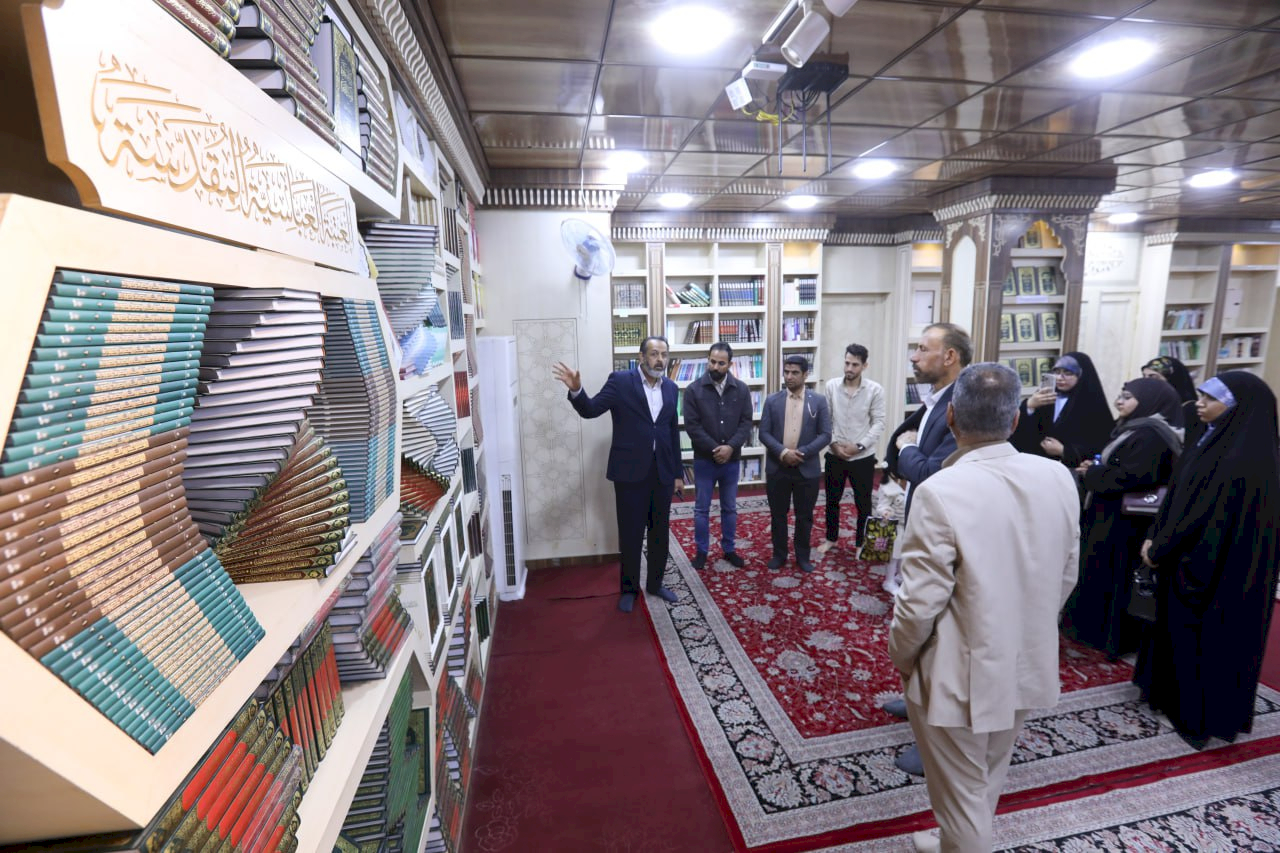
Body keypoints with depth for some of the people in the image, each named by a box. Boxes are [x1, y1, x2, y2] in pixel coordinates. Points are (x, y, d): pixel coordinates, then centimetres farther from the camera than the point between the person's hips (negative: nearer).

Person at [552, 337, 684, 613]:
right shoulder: (620, 381, -6)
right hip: (630, 471, -4)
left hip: (662, 472, 4)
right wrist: (576, 390, -37)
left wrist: (677, 473, 13)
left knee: (660, 532, 14)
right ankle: (629, 588, 27)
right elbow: (591, 409, -15)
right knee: (630, 534, 7)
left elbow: (673, 431, 12)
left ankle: (655, 583, 34)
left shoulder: (670, 387, 8)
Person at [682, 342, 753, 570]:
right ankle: (701, 551, 23)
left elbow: (746, 423, -3)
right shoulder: (693, 390, -8)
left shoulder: (741, 389, -1)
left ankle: (729, 550, 30)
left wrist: (730, 447, -17)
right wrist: (715, 449, -17)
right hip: (704, 460, -2)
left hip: (732, 460, 2)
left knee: (730, 508, 15)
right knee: (701, 509, 8)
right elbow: (692, 426, -11)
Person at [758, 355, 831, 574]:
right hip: (777, 468, 1)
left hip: (807, 469, 0)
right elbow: (764, 433, -3)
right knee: (778, 514, 11)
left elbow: (825, 434, -4)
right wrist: (783, 452, -18)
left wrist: (803, 452, -17)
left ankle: (803, 556, 28)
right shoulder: (772, 401, 1)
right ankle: (779, 554, 27)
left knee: (805, 516, 11)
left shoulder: (819, 401, 0)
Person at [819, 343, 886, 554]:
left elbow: (879, 423, -7)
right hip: (834, 455, 2)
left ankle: (861, 543, 28)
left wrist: (860, 446, -15)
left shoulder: (875, 390, -7)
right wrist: (833, 443, -9)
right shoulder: (831, 386, -3)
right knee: (832, 500, 14)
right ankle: (831, 538, 33)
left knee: (863, 504, 10)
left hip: (863, 457, -1)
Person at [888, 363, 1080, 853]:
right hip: (1029, 666, 7)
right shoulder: (1058, 478, -8)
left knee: (962, 794, 16)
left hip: (963, 675, -7)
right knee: (985, 783, 29)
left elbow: (921, 602, -23)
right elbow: (1065, 577, 4)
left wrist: (901, 656, -4)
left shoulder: (940, 492, -28)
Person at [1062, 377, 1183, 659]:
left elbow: (1135, 476, -28)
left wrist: (1091, 474, -15)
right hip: (1110, 516, 10)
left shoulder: (1151, 435, -17)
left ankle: (1115, 637, 13)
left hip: (1124, 522, -10)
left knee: (1114, 578, 1)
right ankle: (1099, 628, 26)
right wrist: (1094, 468, 0)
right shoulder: (1132, 427, 14)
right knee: (1103, 575, 15)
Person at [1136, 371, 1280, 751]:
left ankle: (1202, 716, 22)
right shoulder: (1216, 441, 6)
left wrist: (1158, 549, -11)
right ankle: (1176, 694, 35)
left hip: (1217, 570, -9)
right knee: (1180, 628, 19)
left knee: (1204, 635, 6)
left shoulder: (1242, 458, -24)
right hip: (1196, 558, 9)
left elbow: (1205, 515, -22)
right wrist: (1156, 539, 5)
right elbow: (1181, 499, 9)